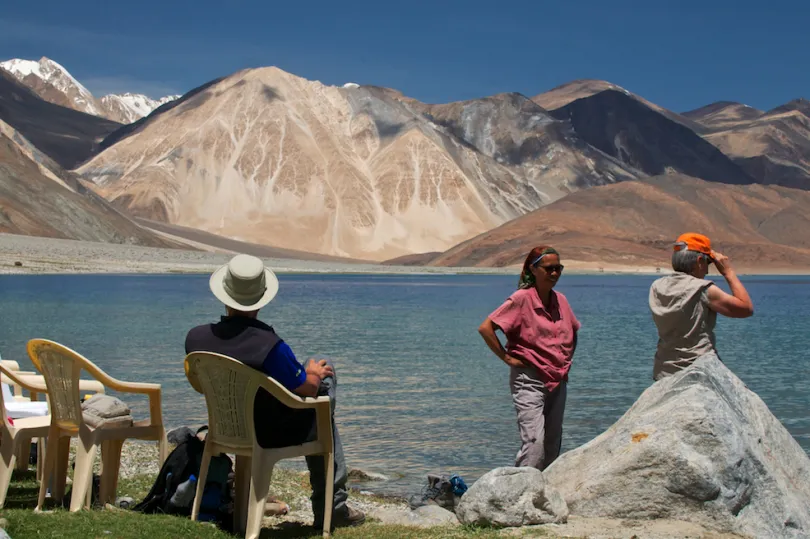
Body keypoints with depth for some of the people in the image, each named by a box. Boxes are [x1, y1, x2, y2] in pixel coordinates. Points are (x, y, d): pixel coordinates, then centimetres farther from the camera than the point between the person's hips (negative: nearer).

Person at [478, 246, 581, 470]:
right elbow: (485, 328, -15)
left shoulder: (560, 300, 8)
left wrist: (567, 361, 15)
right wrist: (507, 358, -13)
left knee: (553, 444, 9)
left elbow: (573, 332, 27)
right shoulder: (521, 299, -11)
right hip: (529, 380, -7)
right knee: (534, 442, -16)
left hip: (558, 381, 7)